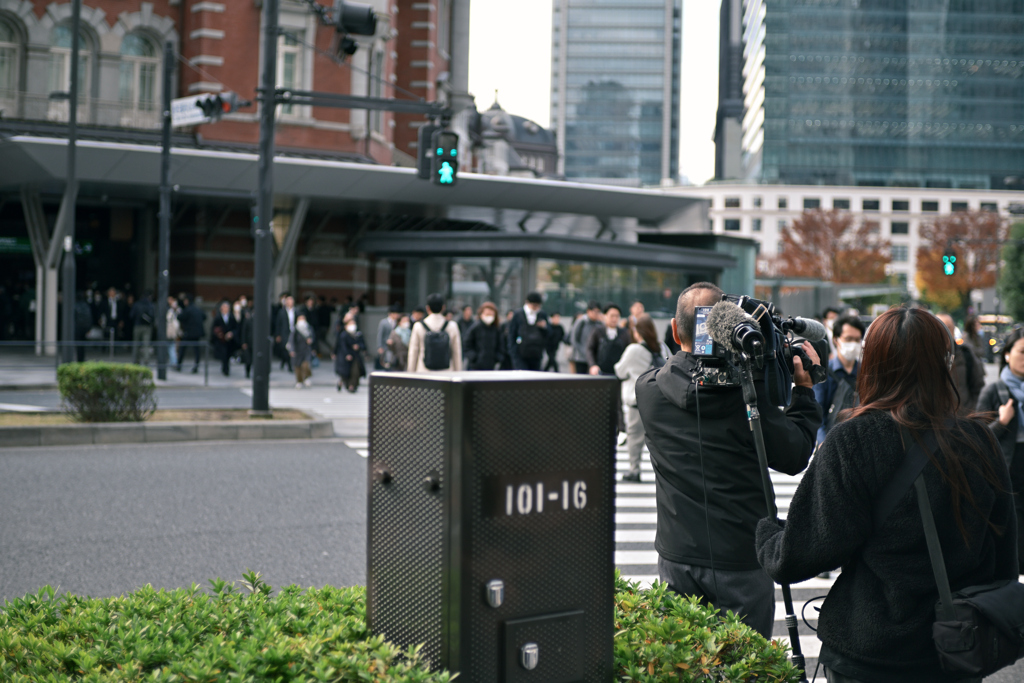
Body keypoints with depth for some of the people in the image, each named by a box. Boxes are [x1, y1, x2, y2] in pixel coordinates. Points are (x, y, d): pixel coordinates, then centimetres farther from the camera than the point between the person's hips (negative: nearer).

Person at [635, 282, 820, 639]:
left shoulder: (647, 388, -5)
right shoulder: (745, 391, -16)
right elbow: (795, 456, -6)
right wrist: (804, 389, 5)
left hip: (677, 558, 3)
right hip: (742, 562, -3)